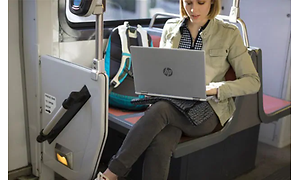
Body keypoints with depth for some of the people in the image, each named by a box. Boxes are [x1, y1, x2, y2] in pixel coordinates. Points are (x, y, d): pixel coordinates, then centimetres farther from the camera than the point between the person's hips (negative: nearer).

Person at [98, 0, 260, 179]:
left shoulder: (229, 34, 0)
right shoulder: (170, 27, 10)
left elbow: (253, 81, -1)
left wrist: (215, 88, -17)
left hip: (206, 110, -2)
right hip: (172, 104, 3)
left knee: (159, 110, -33)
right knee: (160, 144, -32)